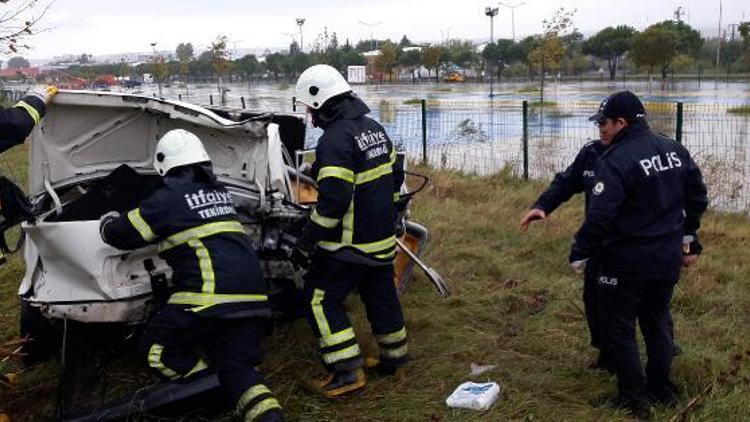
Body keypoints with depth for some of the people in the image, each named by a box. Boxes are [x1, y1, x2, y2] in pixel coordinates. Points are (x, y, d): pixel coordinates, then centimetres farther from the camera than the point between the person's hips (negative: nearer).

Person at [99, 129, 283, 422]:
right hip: (251, 299, 7)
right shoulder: (219, 192, 19)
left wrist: (109, 221, 31)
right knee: (238, 369, 12)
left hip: (211, 298, -7)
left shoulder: (170, 198, -1)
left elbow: (121, 235, 8)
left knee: (157, 349, 11)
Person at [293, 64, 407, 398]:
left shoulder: (334, 140, -21)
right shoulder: (374, 128, 8)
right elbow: (395, 175, 17)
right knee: (381, 294, 21)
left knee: (321, 298, 2)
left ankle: (348, 371, 1)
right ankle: (394, 356, 35)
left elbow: (333, 200, -26)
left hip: (350, 242, -9)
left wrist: (308, 237, -15)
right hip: (383, 236, 9)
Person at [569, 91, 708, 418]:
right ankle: (662, 390, 34)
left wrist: (579, 254, -16)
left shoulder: (616, 160, -21)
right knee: (658, 323, 22)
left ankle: (635, 399, 14)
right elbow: (697, 197, 13)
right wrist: (687, 238, 23)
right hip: (668, 259, 8)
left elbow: (599, 215, -26)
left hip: (626, 262, -7)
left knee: (619, 329, 8)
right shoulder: (675, 150, 4)